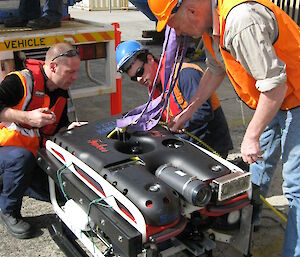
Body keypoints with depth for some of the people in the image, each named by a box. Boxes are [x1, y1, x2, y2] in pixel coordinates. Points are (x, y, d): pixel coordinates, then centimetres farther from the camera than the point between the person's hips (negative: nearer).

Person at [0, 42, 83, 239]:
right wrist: (27, 117, -37)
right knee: (22, 157, -40)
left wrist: (70, 129, -11)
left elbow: (56, 128, 11)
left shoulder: (61, 93, 4)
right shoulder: (20, 81, -21)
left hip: (31, 156, 8)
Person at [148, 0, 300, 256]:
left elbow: (275, 85, -31)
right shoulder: (212, 21, 0)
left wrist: (252, 137, -22)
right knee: (259, 163, 21)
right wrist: (187, 112, 17)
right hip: (272, 99, 10)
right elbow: (215, 70, 16)